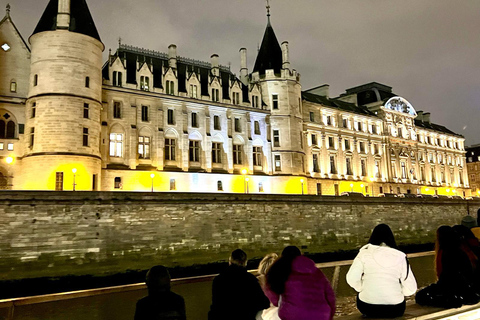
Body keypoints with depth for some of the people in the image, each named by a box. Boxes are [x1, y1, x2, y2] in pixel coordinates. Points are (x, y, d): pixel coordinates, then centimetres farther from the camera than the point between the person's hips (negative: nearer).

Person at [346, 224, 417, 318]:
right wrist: (398, 292, 14)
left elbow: (351, 279, -12)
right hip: (394, 311, 1)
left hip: (367, 308, -1)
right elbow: (411, 288, -5)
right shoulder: (400, 256, -5)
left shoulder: (365, 253, -7)